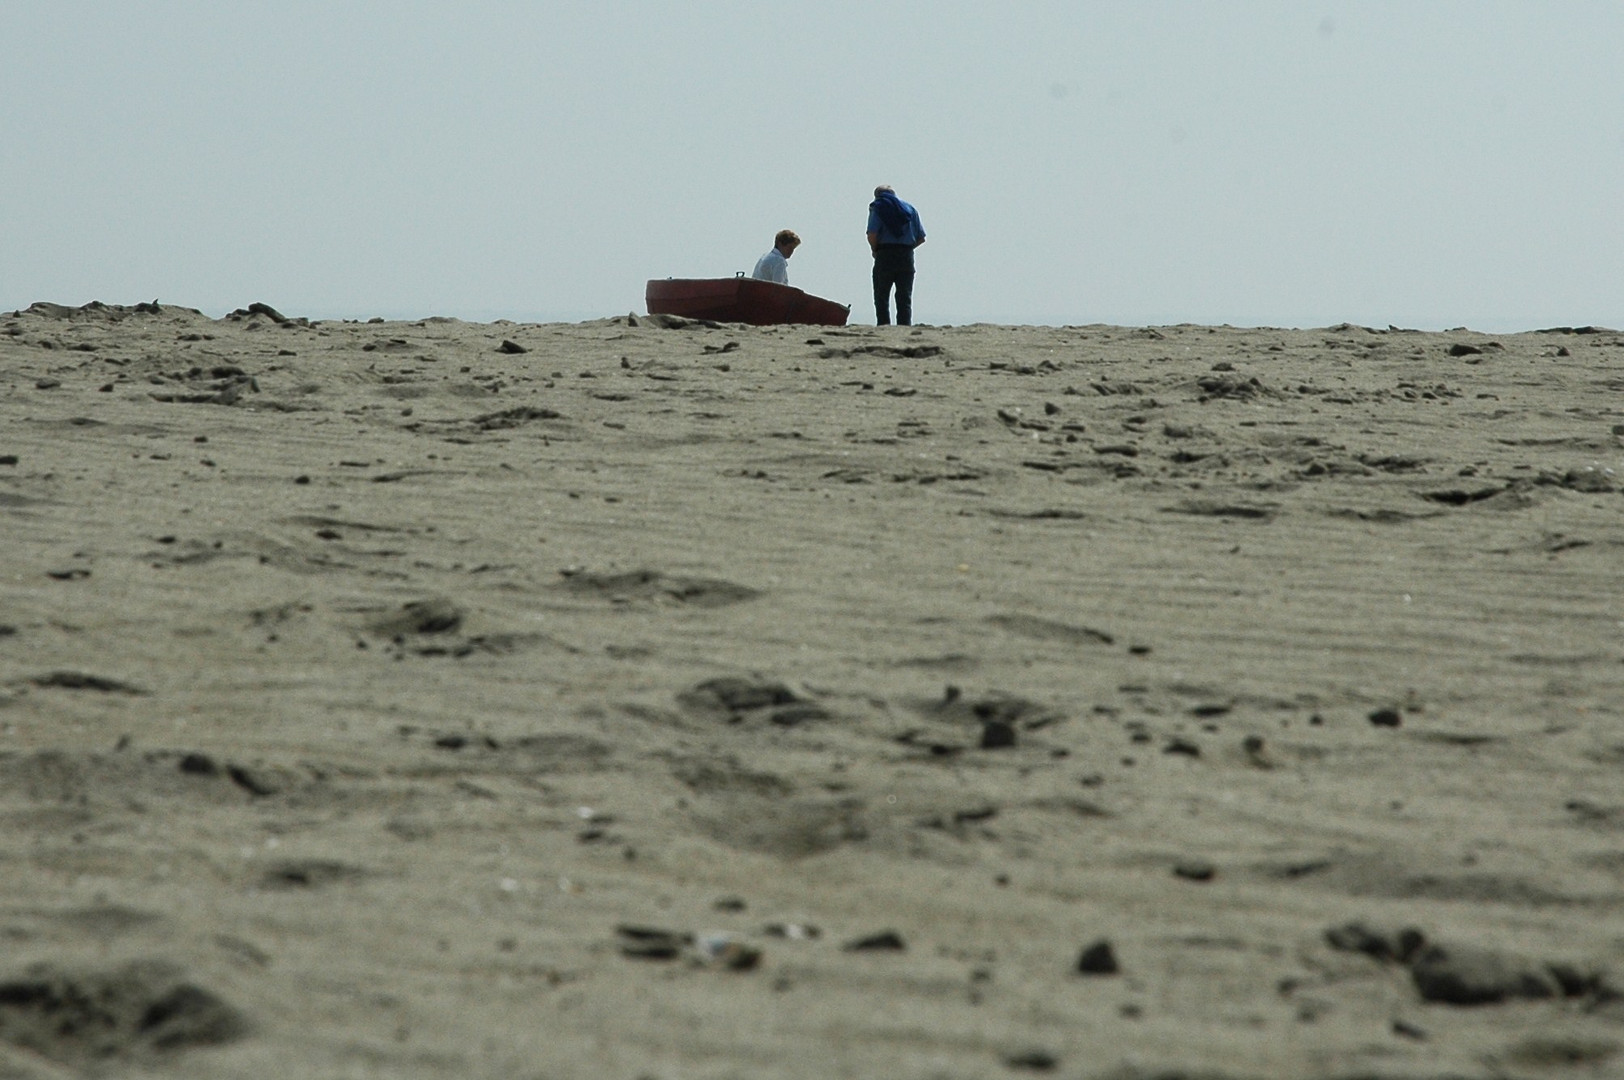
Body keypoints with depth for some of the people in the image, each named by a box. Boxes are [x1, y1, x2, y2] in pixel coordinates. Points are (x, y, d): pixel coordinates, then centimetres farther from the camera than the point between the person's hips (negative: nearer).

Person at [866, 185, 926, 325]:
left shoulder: (877, 208, 2)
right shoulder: (910, 209, 14)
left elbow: (872, 235, -12)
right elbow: (921, 238, 8)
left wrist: (875, 250, 4)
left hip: (885, 256, -3)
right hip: (907, 258, 3)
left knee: (881, 297, 1)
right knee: (905, 298, 6)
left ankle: (883, 324, -11)